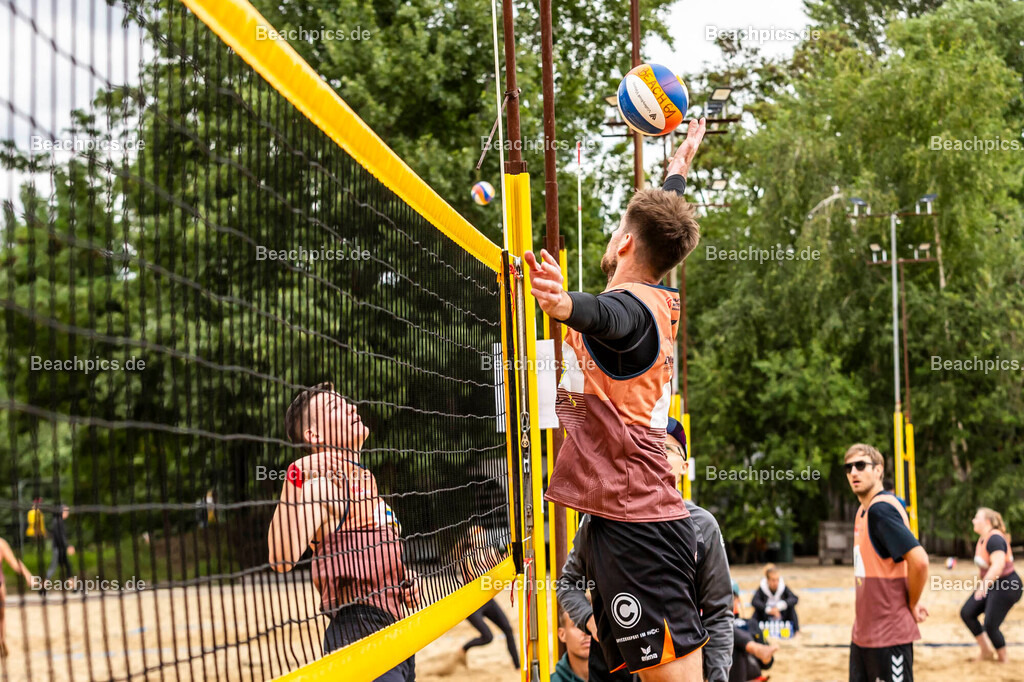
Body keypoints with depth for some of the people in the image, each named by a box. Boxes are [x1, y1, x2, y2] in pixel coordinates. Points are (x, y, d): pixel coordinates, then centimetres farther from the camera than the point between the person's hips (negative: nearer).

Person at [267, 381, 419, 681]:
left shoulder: (364, 479, 14)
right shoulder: (322, 486, -14)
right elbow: (281, 560, -30)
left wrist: (402, 578, 12)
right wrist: (292, 487, -37)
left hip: (396, 629, 9)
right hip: (358, 631, -9)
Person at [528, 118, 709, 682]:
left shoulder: (631, 306, -12)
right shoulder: (658, 299, 14)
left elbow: (601, 315, -38)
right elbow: (662, 224, 33)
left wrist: (563, 304, -59)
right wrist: (680, 164, 50)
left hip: (634, 526, -9)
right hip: (635, 518, 9)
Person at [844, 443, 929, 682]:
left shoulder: (881, 509, -17)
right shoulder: (863, 511, 13)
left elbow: (919, 561, -25)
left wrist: (912, 605, -11)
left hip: (888, 634, -9)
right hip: (862, 633, 9)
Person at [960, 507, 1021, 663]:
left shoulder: (994, 539, -21)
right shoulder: (983, 538, 9)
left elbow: (998, 565, -33)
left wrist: (985, 585, -37)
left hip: (1006, 588, -10)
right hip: (991, 585, 10)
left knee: (990, 626, -8)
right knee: (967, 613, 3)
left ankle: (1002, 659, 12)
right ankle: (986, 650, 14)